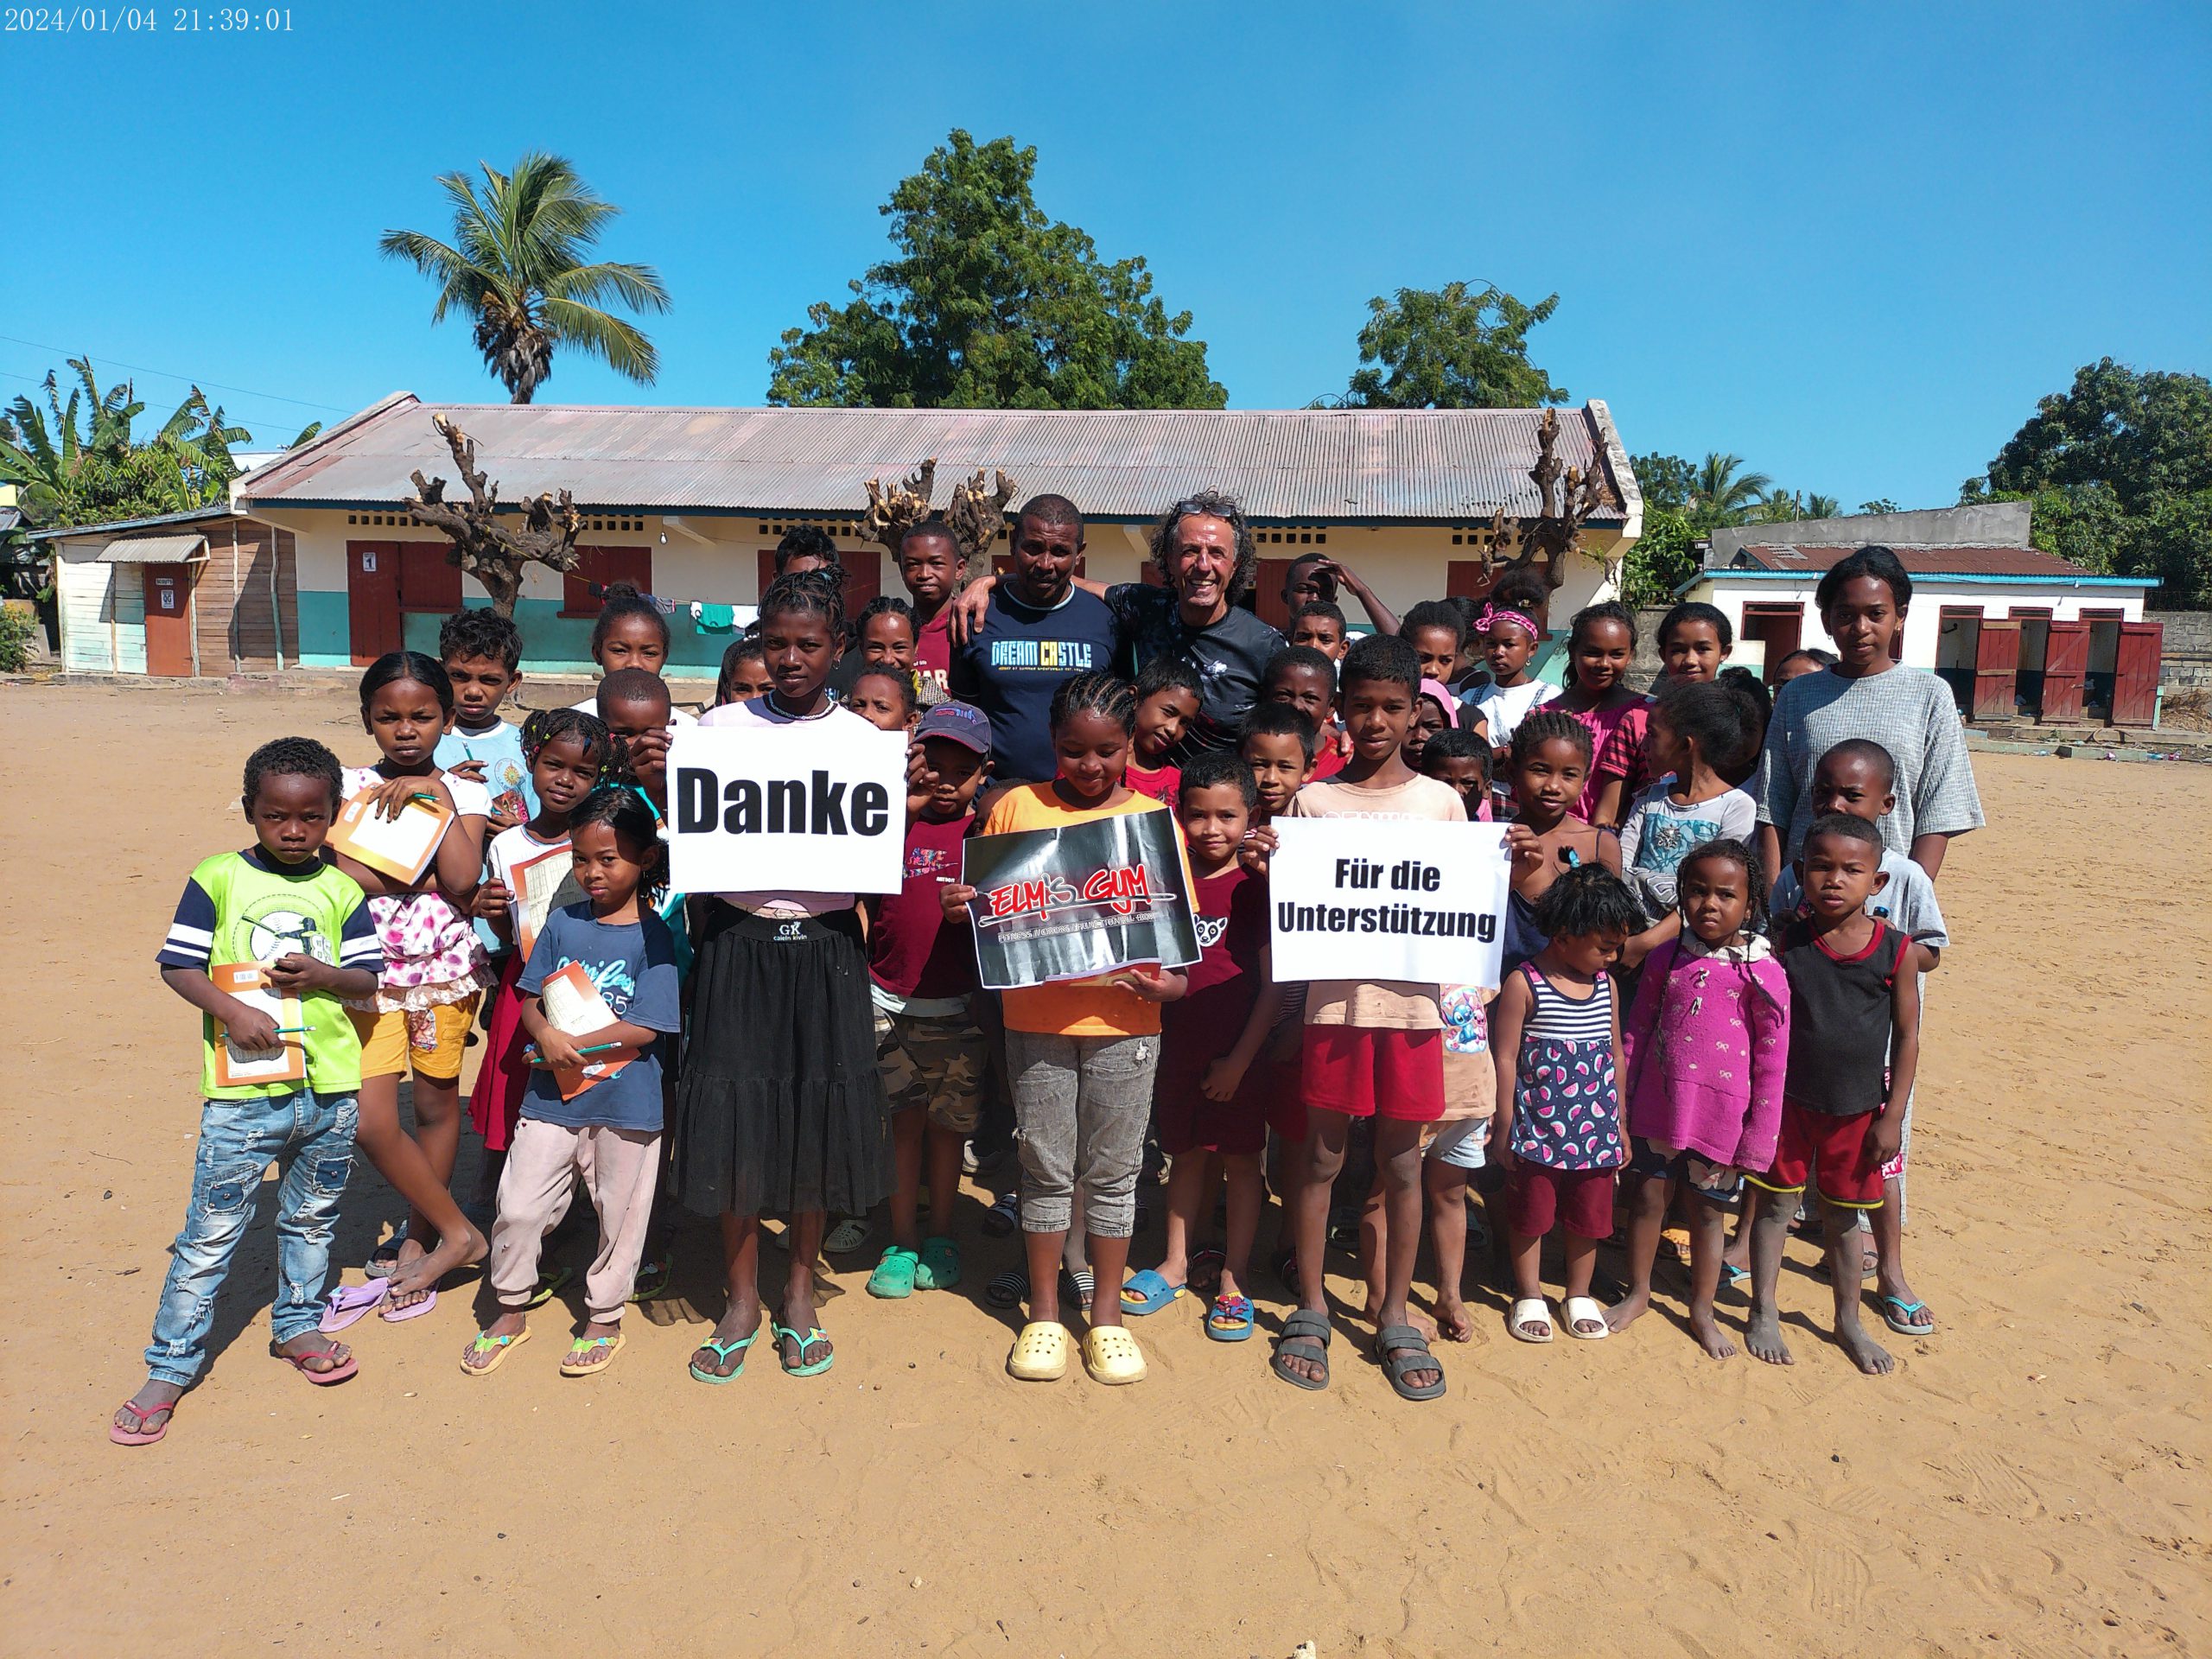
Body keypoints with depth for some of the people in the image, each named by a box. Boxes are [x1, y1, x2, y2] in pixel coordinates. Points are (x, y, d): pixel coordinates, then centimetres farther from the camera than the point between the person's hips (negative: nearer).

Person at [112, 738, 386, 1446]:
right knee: (211, 1230, 1)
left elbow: (369, 978, 5)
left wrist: (323, 977, -14)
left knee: (312, 1217, 17)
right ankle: (169, 1367, 14)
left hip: (329, 1088, 3)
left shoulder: (343, 890, 4)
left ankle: (295, 1324, 36)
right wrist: (231, 1011, -19)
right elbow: (178, 966, -4)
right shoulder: (216, 879, -2)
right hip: (242, 1091, -3)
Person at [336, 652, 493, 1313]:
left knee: (436, 1105, 10)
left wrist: (436, 793, -16)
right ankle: (456, 1232, 12)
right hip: (371, 968, 1)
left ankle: (418, 1235, 30)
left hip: (445, 967, 0)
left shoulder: (463, 794, 0)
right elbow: (334, 866, -13)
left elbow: (462, 880, -16)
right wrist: (423, 880, -15)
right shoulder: (347, 786, 2)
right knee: (371, 1122, -6)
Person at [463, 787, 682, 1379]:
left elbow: (643, 1028, -15)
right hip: (552, 1095, 3)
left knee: (619, 1214, 11)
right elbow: (530, 1000, 6)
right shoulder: (562, 922, 3)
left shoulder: (653, 936, -10)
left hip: (625, 1105, -3)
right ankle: (511, 1313, 31)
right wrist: (547, 1036, -14)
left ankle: (603, 1319, 32)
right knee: (517, 1207, 8)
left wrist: (572, 1044, -15)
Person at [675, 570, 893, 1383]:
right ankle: (742, 1298, 22)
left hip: (825, 946, 1)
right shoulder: (721, 727, 3)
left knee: (818, 1118, 7)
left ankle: (799, 1289, 27)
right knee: (733, 1117, 3)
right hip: (739, 941, 0)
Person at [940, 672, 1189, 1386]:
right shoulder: (1017, 807, 2)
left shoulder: (1154, 819, 2)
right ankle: (1043, 1315, 26)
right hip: (1037, 1018, 0)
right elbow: (985, 902, 10)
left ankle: (1107, 1316, 26)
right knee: (1047, 1171, 10)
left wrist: (1172, 983, -14)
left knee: (1112, 1173, 10)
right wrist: (959, 906, -12)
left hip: (1123, 1021, 0)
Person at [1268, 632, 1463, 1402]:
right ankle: (1310, 1310, 25)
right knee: (1321, 1158, 9)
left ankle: (1395, 1318, 24)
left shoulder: (1441, 802, 5)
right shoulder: (1312, 800, 3)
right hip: (1334, 1000, 0)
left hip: (1410, 1003, 1)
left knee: (1402, 1165, 10)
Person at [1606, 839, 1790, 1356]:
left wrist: (1757, 1137, -6)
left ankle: (1702, 1310, 30)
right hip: (1657, 1105, 3)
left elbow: (1772, 1062, -6)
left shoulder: (1762, 973, -9)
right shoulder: (1667, 958, 1)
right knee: (1647, 1197, 13)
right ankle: (1637, 1292, 34)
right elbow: (1635, 1032, 8)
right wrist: (1617, 1099, 7)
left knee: (1708, 1209, 11)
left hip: (1720, 1113, -3)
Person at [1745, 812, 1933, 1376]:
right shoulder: (1785, 940, -9)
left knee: (1843, 1215, 15)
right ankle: (1764, 1313, 25)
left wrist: (1892, 1116, -3)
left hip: (1857, 1108, 0)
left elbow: (1907, 1036, -2)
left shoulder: (1897, 950, -9)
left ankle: (1848, 1321, 33)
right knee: (1776, 1202, 9)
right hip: (1788, 1098, 0)